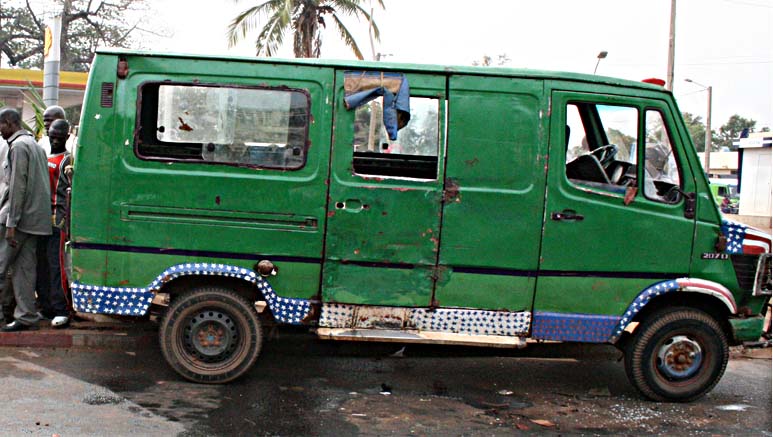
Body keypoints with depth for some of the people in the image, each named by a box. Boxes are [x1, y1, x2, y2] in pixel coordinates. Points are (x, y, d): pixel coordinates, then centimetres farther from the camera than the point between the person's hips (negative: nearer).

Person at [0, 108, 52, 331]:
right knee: (24, 268, 8)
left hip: (20, 216, -9)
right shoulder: (34, 144, 21)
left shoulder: (18, 146, -9)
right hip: (35, 218, 9)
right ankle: (26, 316, 9)